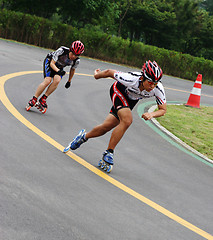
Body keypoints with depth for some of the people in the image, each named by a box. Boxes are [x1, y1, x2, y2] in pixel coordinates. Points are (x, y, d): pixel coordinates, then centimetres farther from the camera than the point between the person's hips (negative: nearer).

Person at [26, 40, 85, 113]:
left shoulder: (77, 60, -21)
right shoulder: (62, 50, -34)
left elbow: (72, 69, 1)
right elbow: (52, 63, -28)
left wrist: (69, 81, 13)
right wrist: (58, 71, -47)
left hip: (59, 67, 3)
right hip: (49, 61, -3)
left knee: (57, 80, -27)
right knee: (47, 81, -25)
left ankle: (43, 99, -16)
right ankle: (33, 99, -13)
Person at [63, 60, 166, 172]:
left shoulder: (158, 89, -31)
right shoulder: (131, 79, -40)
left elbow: (163, 110, -18)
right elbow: (109, 72, -22)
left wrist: (152, 114, -39)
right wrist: (98, 75, -1)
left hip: (131, 100, 4)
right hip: (119, 91, -4)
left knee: (106, 126, 3)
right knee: (127, 120, -29)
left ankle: (84, 136, 32)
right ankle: (108, 153, -16)